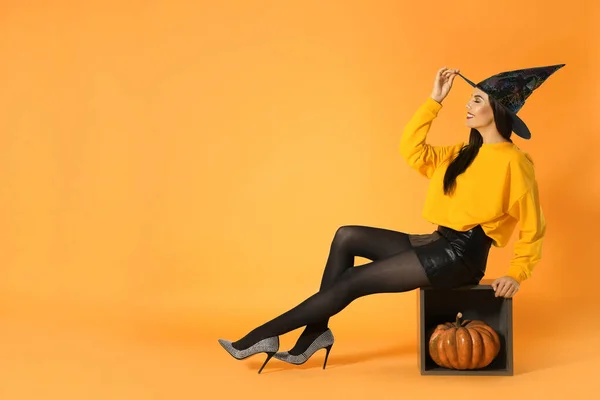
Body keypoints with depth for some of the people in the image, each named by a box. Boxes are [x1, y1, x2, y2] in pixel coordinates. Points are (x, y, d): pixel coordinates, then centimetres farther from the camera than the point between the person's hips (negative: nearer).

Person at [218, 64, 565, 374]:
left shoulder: (514, 161, -6)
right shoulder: (464, 154, 18)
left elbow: (533, 227, -5)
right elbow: (412, 151, 9)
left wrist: (517, 274, -14)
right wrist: (435, 100, 7)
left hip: (462, 255, -8)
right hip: (439, 244, 9)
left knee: (350, 283, -13)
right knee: (347, 237, -3)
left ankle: (264, 335, -6)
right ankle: (315, 333, -7)